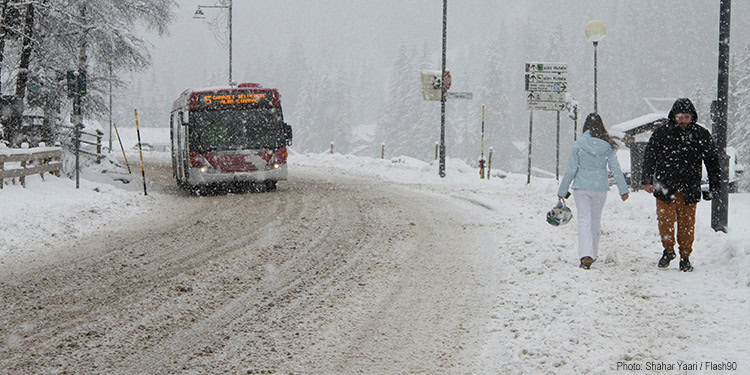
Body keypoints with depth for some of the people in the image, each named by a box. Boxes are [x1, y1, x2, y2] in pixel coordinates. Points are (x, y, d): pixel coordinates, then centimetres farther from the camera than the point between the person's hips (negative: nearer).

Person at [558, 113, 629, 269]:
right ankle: (593, 254, 27)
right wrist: (623, 190, 5)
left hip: (581, 187, -2)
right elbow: (616, 169, -2)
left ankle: (586, 255, -16)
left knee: (584, 221, -1)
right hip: (600, 188, 2)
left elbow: (571, 169, -6)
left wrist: (562, 190, 4)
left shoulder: (578, 145, -8)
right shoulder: (607, 146, -3)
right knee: (596, 220, 17)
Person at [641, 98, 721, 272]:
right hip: (664, 187, 0)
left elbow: (712, 161, 10)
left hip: (689, 190, 1)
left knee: (687, 225, 3)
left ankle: (685, 257, 17)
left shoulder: (701, 135, 4)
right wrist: (647, 181, -2)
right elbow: (649, 158, 5)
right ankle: (668, 250, 19)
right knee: (665, 222, -4)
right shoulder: (661, 134, 1)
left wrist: (714, 186, 7)